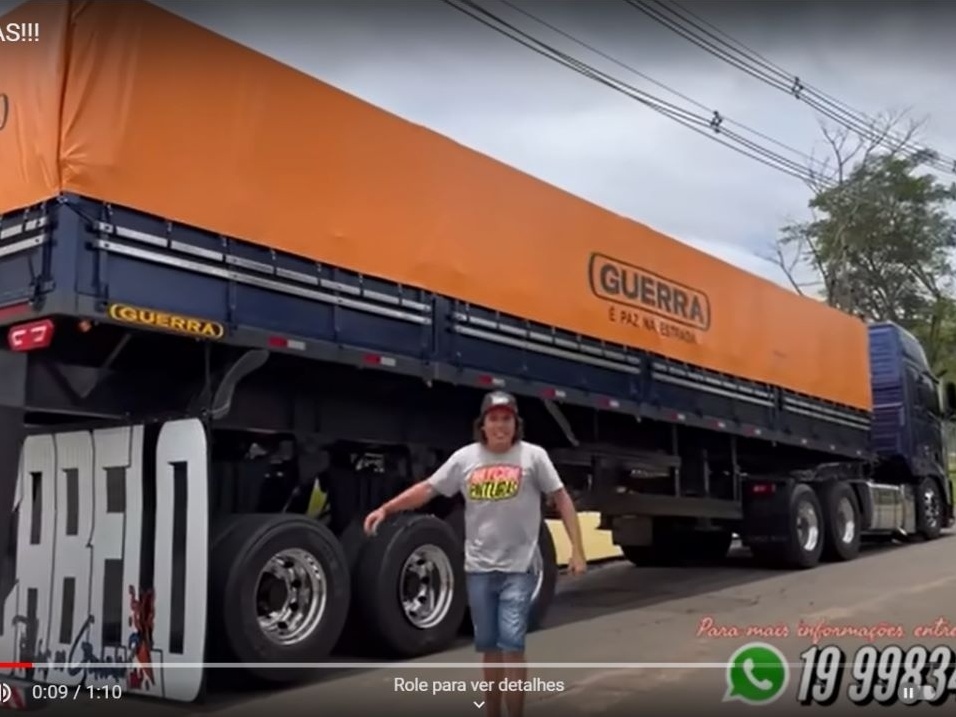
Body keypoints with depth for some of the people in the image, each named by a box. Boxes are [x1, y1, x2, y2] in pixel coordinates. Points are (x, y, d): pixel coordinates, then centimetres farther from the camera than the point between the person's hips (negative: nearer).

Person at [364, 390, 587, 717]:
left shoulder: (533, 456, -5)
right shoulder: (465, 458, 2)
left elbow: (562, 500, -3)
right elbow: (427, 489, 5)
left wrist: (576, 550, -9)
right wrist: (385, 509, -3)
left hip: (518, 568, -3)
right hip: (478, 568, 3)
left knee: (511, 643, -9)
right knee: (489, 646, 14)